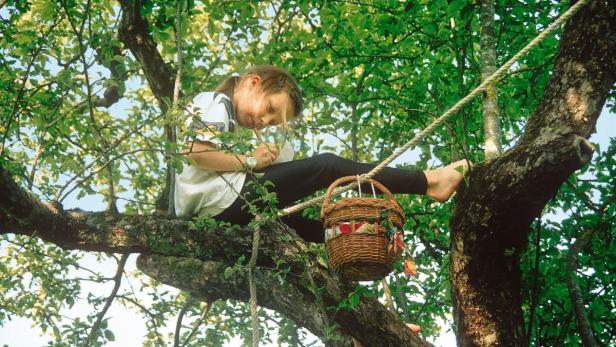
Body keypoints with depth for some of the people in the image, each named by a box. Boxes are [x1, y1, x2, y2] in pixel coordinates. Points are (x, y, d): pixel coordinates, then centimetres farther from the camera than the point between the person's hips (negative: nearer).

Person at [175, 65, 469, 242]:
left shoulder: (226, 121, 31)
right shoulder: (215, 103, 1)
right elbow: (196, 152, -17)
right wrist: (249, 162, -6)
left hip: (216, 219, 10)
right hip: (225, 201, -10)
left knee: (319, 230, 15)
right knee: (327, 167, -8)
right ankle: (428, 181, -5)